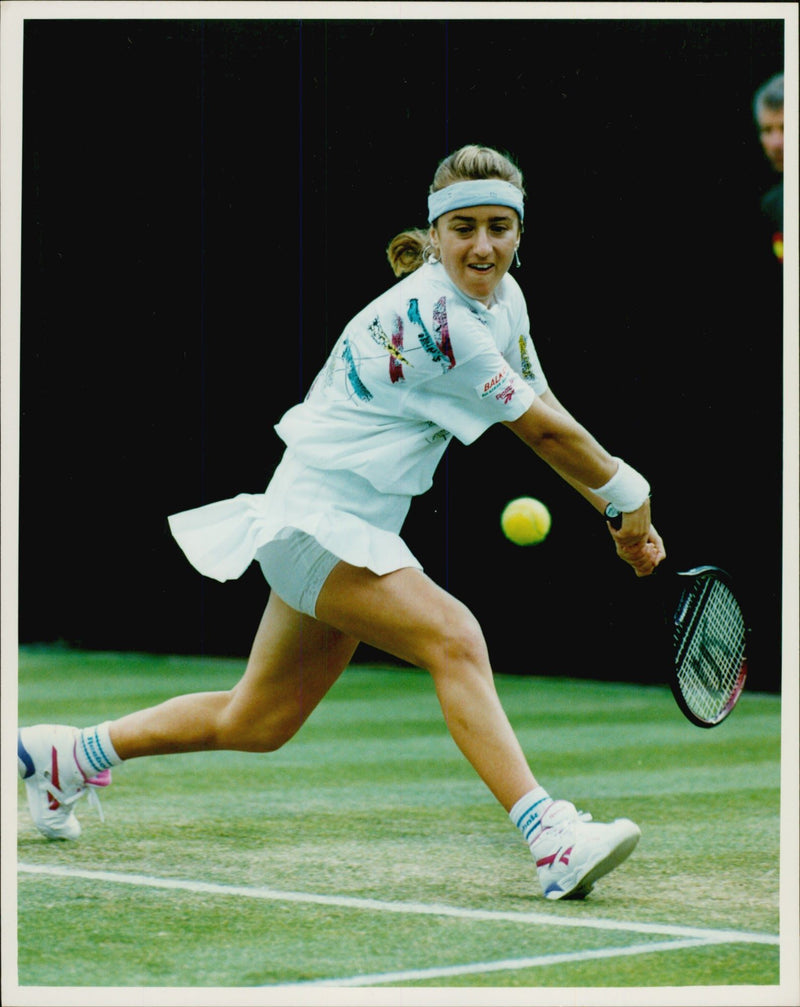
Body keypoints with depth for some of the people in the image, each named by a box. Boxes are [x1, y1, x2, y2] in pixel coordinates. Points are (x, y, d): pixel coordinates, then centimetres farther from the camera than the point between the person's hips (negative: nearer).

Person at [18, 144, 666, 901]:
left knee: (256, 723, 20)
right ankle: (551, 840, -35)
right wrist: (628, 495, -4)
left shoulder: (503, 299, 4)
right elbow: (546, 432, -17)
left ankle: (66, 755, 37)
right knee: (452, 638, -29)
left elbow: (543, 414, 14)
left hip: (359, 528, 10)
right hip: (314, 519, -10)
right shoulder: (433, 320, -24)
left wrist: (619, 515, 11)